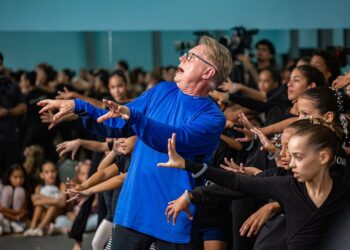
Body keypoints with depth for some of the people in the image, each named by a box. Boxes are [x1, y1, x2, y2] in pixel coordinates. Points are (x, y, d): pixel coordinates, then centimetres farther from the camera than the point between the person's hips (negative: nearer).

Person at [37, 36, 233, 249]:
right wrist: (77, 106, 1)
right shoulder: (162, 91, 7)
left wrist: (132, 116, -43)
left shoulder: (212, 118, -12)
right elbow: (116, 124, 15)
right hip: (132, 210, 5)